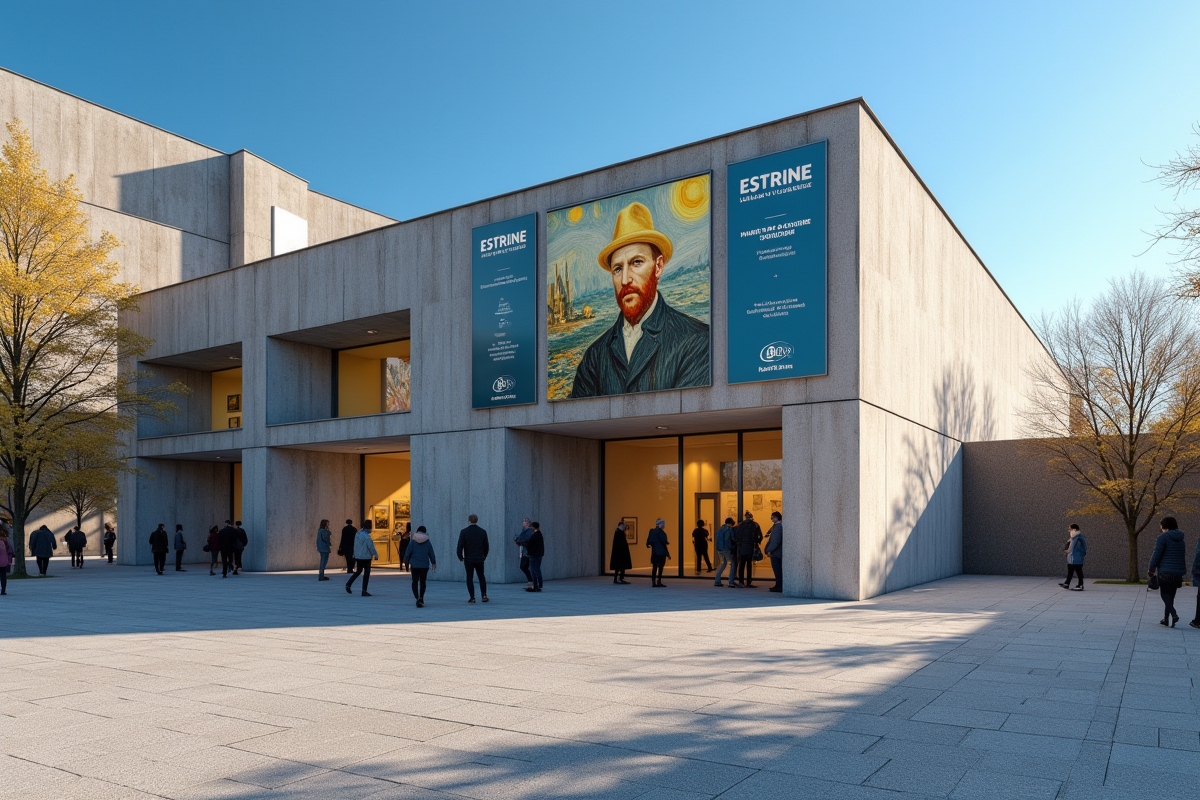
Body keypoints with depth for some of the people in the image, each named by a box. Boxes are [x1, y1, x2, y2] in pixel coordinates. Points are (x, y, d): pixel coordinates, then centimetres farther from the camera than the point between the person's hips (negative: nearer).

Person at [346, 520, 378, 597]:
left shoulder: (357, 534, 3)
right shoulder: (367, 537, -21)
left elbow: (356, 545, 13)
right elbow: (371, 548, -17)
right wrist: (376, 555, -3)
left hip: (358, 557, 7)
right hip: (366, 558, -7)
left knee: (358, 571, 22)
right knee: (366, 573, 2)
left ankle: (348, 584, 12)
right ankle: (364, 591, 4)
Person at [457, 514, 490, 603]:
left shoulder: (464, 532, -7)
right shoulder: (483, 532, 2)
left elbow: (460, 546, -10)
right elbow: (486, 546, 7)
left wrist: (460, 557, 3)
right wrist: (484, 556, 19)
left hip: (468, 559, -2)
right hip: (480, 559, 2)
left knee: (469, 578, 4)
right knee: (481, 577, 14)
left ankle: (472, 598, 2)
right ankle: (484, 595, 6)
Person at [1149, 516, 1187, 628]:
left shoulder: (1163, 537, -9)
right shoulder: (1182, 538, 12)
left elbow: (1156, 555, -11)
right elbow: (1184, 555, 16)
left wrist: (1151, 569, 0)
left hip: (1165, 571, -6)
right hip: (1178, 572, 6)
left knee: (1165, 594, 0)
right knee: (1171, 595, 12)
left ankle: (1174, 614, -22)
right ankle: (1166, 619, 17)